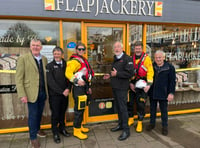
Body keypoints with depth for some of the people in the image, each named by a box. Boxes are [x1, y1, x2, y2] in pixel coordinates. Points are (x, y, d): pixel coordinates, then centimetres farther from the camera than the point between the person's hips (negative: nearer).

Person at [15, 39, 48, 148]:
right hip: (32, 93, -4)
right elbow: (18, 78, -10)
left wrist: (47, 90, 4)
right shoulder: (23, 58, -8)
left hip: (43, 92, 5)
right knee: (33, 115, 6)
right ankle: (33, 137, 24)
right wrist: (22, 95, -15)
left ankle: (37, 129, 42)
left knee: (39, 113, 18)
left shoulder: (44, 59, 7)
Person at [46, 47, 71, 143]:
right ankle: (55, 133, 23)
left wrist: (68, 89, -11)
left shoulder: (66, 65, 7)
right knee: (55, 114, 6)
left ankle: (62, 128, 34)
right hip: (54, 95, -3)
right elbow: (51, 82, -10)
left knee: (63, 113, 15)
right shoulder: (49, 66, -3)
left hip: (65, 94, 3)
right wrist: (61, 91, -14)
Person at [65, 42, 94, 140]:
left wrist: (88, 86, 24)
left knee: (82, 108, 17)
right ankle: (76, 130, 9)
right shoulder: (74, 60, -11)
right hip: (78, 88, -10)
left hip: (84, 87, 10)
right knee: (79, 109, -4)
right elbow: (68, 73, -22)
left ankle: (79, 126, 32)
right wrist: (76, 80, -33)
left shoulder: (83, 60, 20)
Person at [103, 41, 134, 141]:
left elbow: (130, 73, -21)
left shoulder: (127, 59, -11)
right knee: (118, 107, 17)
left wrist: (117, 74, -22)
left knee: (123, 108, -4)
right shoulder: (115, 59, 17)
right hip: (115, 87, 9)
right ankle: (120, 125, 31)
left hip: (122, 88, -9)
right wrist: (110, 75, 10)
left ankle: (126, 130, 8)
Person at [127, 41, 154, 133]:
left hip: (141, 85, -4)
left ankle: (140, 122, 21)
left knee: (141, 104, 3)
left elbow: (150, 72, -10)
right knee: (129, 102, 11)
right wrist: (130, 83, -4)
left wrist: (149, 84, -17)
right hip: (132, 85, 4)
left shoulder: (146, 58, -6)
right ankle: (131, 119, 33)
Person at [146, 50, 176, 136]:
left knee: (164, 111, 10)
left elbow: (172, 81, -5)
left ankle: (165, 126, 26)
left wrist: (171, 93, -9)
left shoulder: (170, 67, -6)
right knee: (152, 109, 16)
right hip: (152, 93, 3)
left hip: (163, 93, -3)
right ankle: (152, 123, 33)